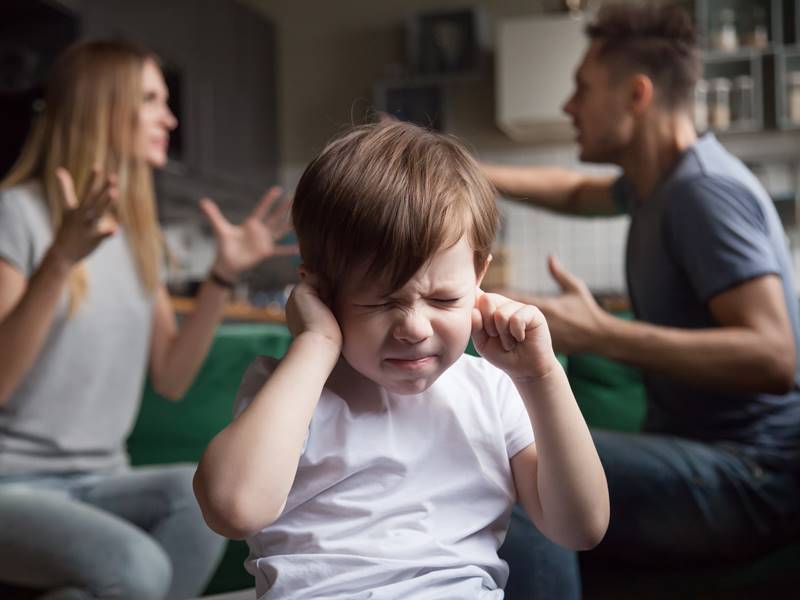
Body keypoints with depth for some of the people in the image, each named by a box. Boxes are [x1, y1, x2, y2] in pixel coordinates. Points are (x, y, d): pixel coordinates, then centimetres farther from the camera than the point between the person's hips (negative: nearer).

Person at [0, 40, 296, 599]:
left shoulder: (137, 229, 12)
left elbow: (171, 379, 9)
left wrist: (224, 274, 0)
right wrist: (61, 259, -27)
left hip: (100, 481, 6)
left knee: (200, 490, -26)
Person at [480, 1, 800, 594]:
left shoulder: (705, 190, -18)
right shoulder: (661, 182, 11)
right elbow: (575, 192, 33)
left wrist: (598, 333, -34)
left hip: (752, 477, -10)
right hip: (698, 453, 10)